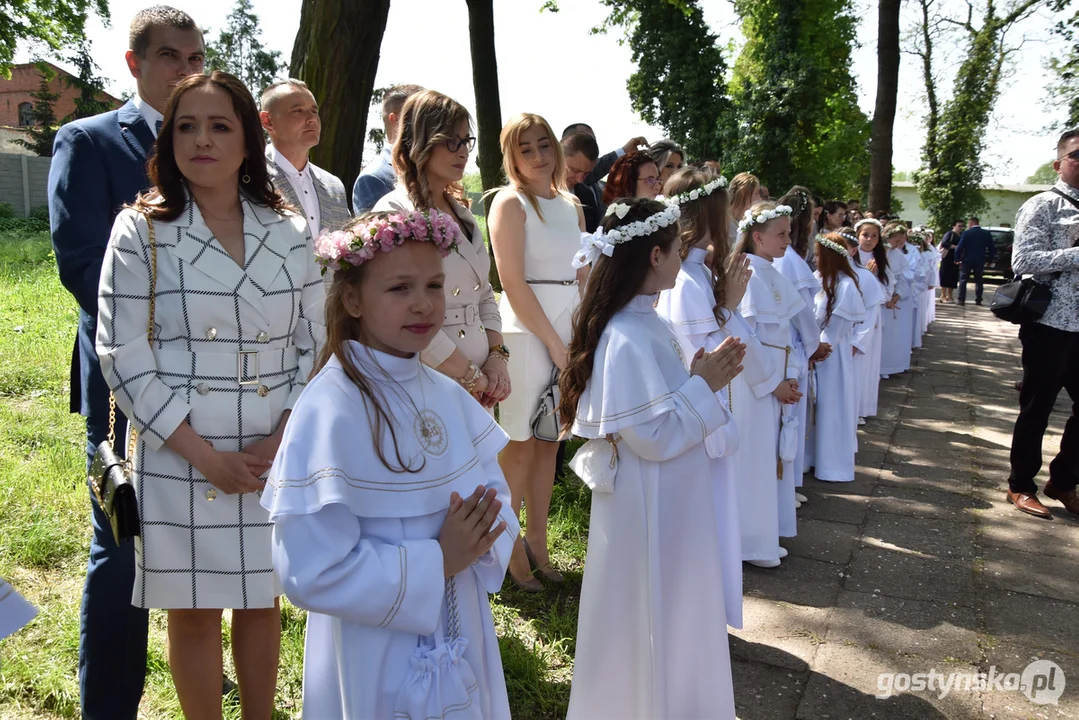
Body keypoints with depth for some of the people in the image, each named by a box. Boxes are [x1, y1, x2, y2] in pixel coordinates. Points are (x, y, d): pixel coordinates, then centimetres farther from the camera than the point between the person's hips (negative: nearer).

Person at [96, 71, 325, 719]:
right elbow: (124, 355, -8)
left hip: (278, 456, 2)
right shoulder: (142, 230, -3)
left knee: (262, 600, 16)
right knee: (195, 610, 10)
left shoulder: (289, 232, 4)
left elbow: (315, 342, 5)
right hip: (182, 458, -2)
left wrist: (285, 436, -8)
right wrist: (205, 455, -13)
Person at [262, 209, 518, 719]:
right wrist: (435, 562, -23)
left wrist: (480, 539, -15)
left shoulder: (447, 396, -3)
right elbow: (311, 573, -23)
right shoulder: (330, 413, -22)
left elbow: (496, 493, 5)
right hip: (377, 660, -6)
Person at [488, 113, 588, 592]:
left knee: (549, 440, 11)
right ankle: (508, 549, 15)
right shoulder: (510, 203, -5)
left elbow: (583, 279, 13)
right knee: (521, 443, 0)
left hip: (570, 328, 6)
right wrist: (554, 342, -12)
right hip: (525, 330, -6)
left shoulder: (572, 206, 15)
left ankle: (537, 544, 22)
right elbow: (514, 283, -12)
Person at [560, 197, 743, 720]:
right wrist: (704, 385, -16)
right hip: (650, 506, -10)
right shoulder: (627, 339, -26)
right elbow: (655, 436, -26)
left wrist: (702, 375, 1)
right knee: (651, 622, 9)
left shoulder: (648, 323, 4)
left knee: (676, 613, 25)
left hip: (671, 499, 10)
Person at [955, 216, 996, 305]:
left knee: (963, 280, 4)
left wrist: (957, 258, -2)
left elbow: (959, 247, -12)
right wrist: (990, 260, 14)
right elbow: (992, 248, 6)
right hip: (980, 261, 3)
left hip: (967, 261, -3)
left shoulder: (966, 233, -8)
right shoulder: (986, 233, 4)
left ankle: (961, 300, -2)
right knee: (979, 281, 12)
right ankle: (978, 300, 9)